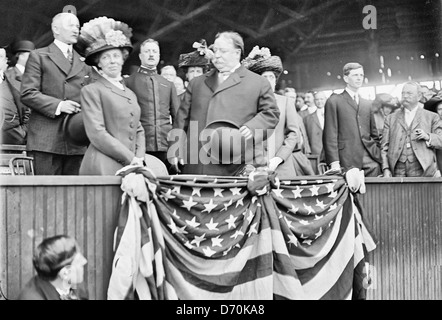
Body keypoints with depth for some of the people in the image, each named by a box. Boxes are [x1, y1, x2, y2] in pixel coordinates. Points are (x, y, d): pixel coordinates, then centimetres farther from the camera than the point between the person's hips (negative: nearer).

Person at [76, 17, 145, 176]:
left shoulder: (130, 94, 19)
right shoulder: (91, 91, 0)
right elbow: (97, 133, -9)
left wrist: (139, 158, 2)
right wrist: (131, 158, -10)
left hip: (131, 168, 5)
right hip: (103, 168, -5)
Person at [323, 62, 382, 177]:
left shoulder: (367, 104, 21)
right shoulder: (334, 101, 4)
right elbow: (330, 135, -4)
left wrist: (379, 157, 11)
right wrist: (334, 162, -13)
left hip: (370, 161, 5)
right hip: (347, 162, -4)